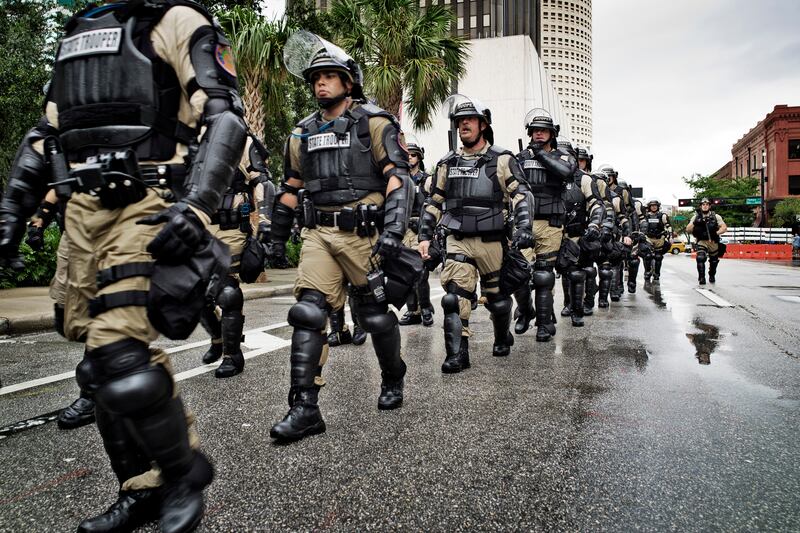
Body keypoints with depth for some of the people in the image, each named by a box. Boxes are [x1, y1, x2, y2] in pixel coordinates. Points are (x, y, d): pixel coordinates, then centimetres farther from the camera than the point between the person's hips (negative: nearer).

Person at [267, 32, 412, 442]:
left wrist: (394, 229, -22)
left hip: (363, 233, -4)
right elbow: (290, 188, 22)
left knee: (375, 314, 7)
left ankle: (393, 379, 33)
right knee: (309, 312, -9)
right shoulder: (303, 133, 16)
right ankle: (305, 408, -6)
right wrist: (277, 236, 21)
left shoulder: (374, 123, -1)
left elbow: (398, 177, -9)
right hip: (319, 233, 4)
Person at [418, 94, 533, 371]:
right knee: (455, 296, -10)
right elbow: (433, 202, 15)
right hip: (457, 241, 2)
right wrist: (425, 236, 7)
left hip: (491, 241, -2)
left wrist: (523, 228, -20)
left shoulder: (501, 160, 0)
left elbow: (521, 195, -6)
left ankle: (503, 338, 37)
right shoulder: (447, 163, 11)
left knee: (496, 296, 12)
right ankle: (457, 355, -6)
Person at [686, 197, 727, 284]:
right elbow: (688, 230, -4)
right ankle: (701, 278, -17)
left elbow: (724, 228, -7)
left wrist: (716, 233, -23)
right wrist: (694, 223, -21)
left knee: (714, 261, 16)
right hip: (701, 241, -2)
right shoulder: (696, 217, 1)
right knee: (700, 258, -25)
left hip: (713, 242, 2)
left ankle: (712, 276, 42)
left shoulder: (716, 216, 0)